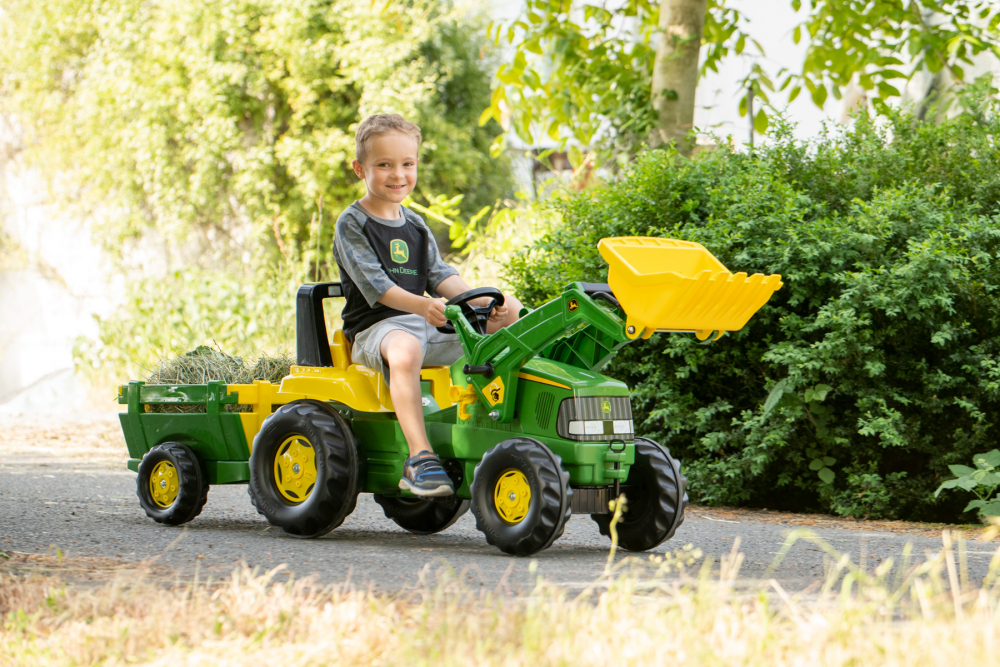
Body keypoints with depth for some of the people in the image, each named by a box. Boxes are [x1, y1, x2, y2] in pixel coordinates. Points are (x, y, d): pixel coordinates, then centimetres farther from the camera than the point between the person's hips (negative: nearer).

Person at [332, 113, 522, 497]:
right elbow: (373, 283, -16)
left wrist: (484, 300, -9)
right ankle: (420, 458, -50)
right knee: (404, 350, -43)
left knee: (510, 317, -3)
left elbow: (439, 276, 11)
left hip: (430, 326, 7)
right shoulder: (351, 225, -2)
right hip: (375, 327, -7)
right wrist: (420, 305, -34)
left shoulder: (416, 227, 21)